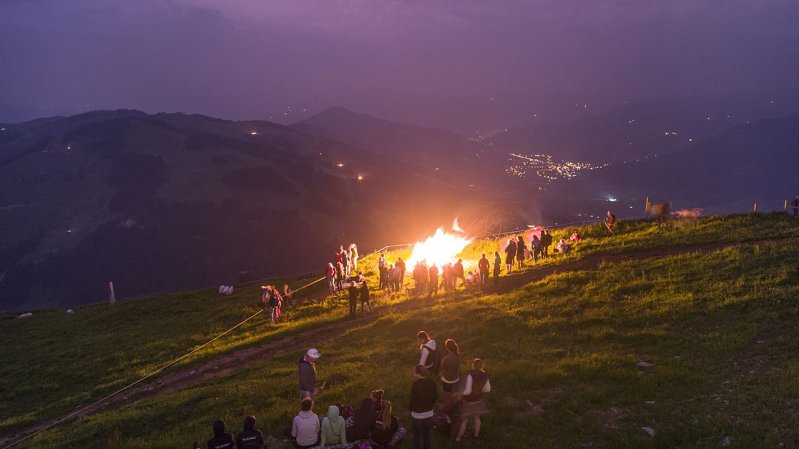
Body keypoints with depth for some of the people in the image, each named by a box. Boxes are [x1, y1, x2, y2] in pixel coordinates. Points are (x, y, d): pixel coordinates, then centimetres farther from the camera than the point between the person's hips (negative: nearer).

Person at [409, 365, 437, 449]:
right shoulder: (432, 382, -11)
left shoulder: (416, 385, -27)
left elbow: (413, 399, -20)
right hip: (429, 413, 4)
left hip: (417, 414, -4)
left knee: (417, 434, 18)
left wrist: (410, 408, -1)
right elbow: (435, 395, 3)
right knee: (426, 433, 24)